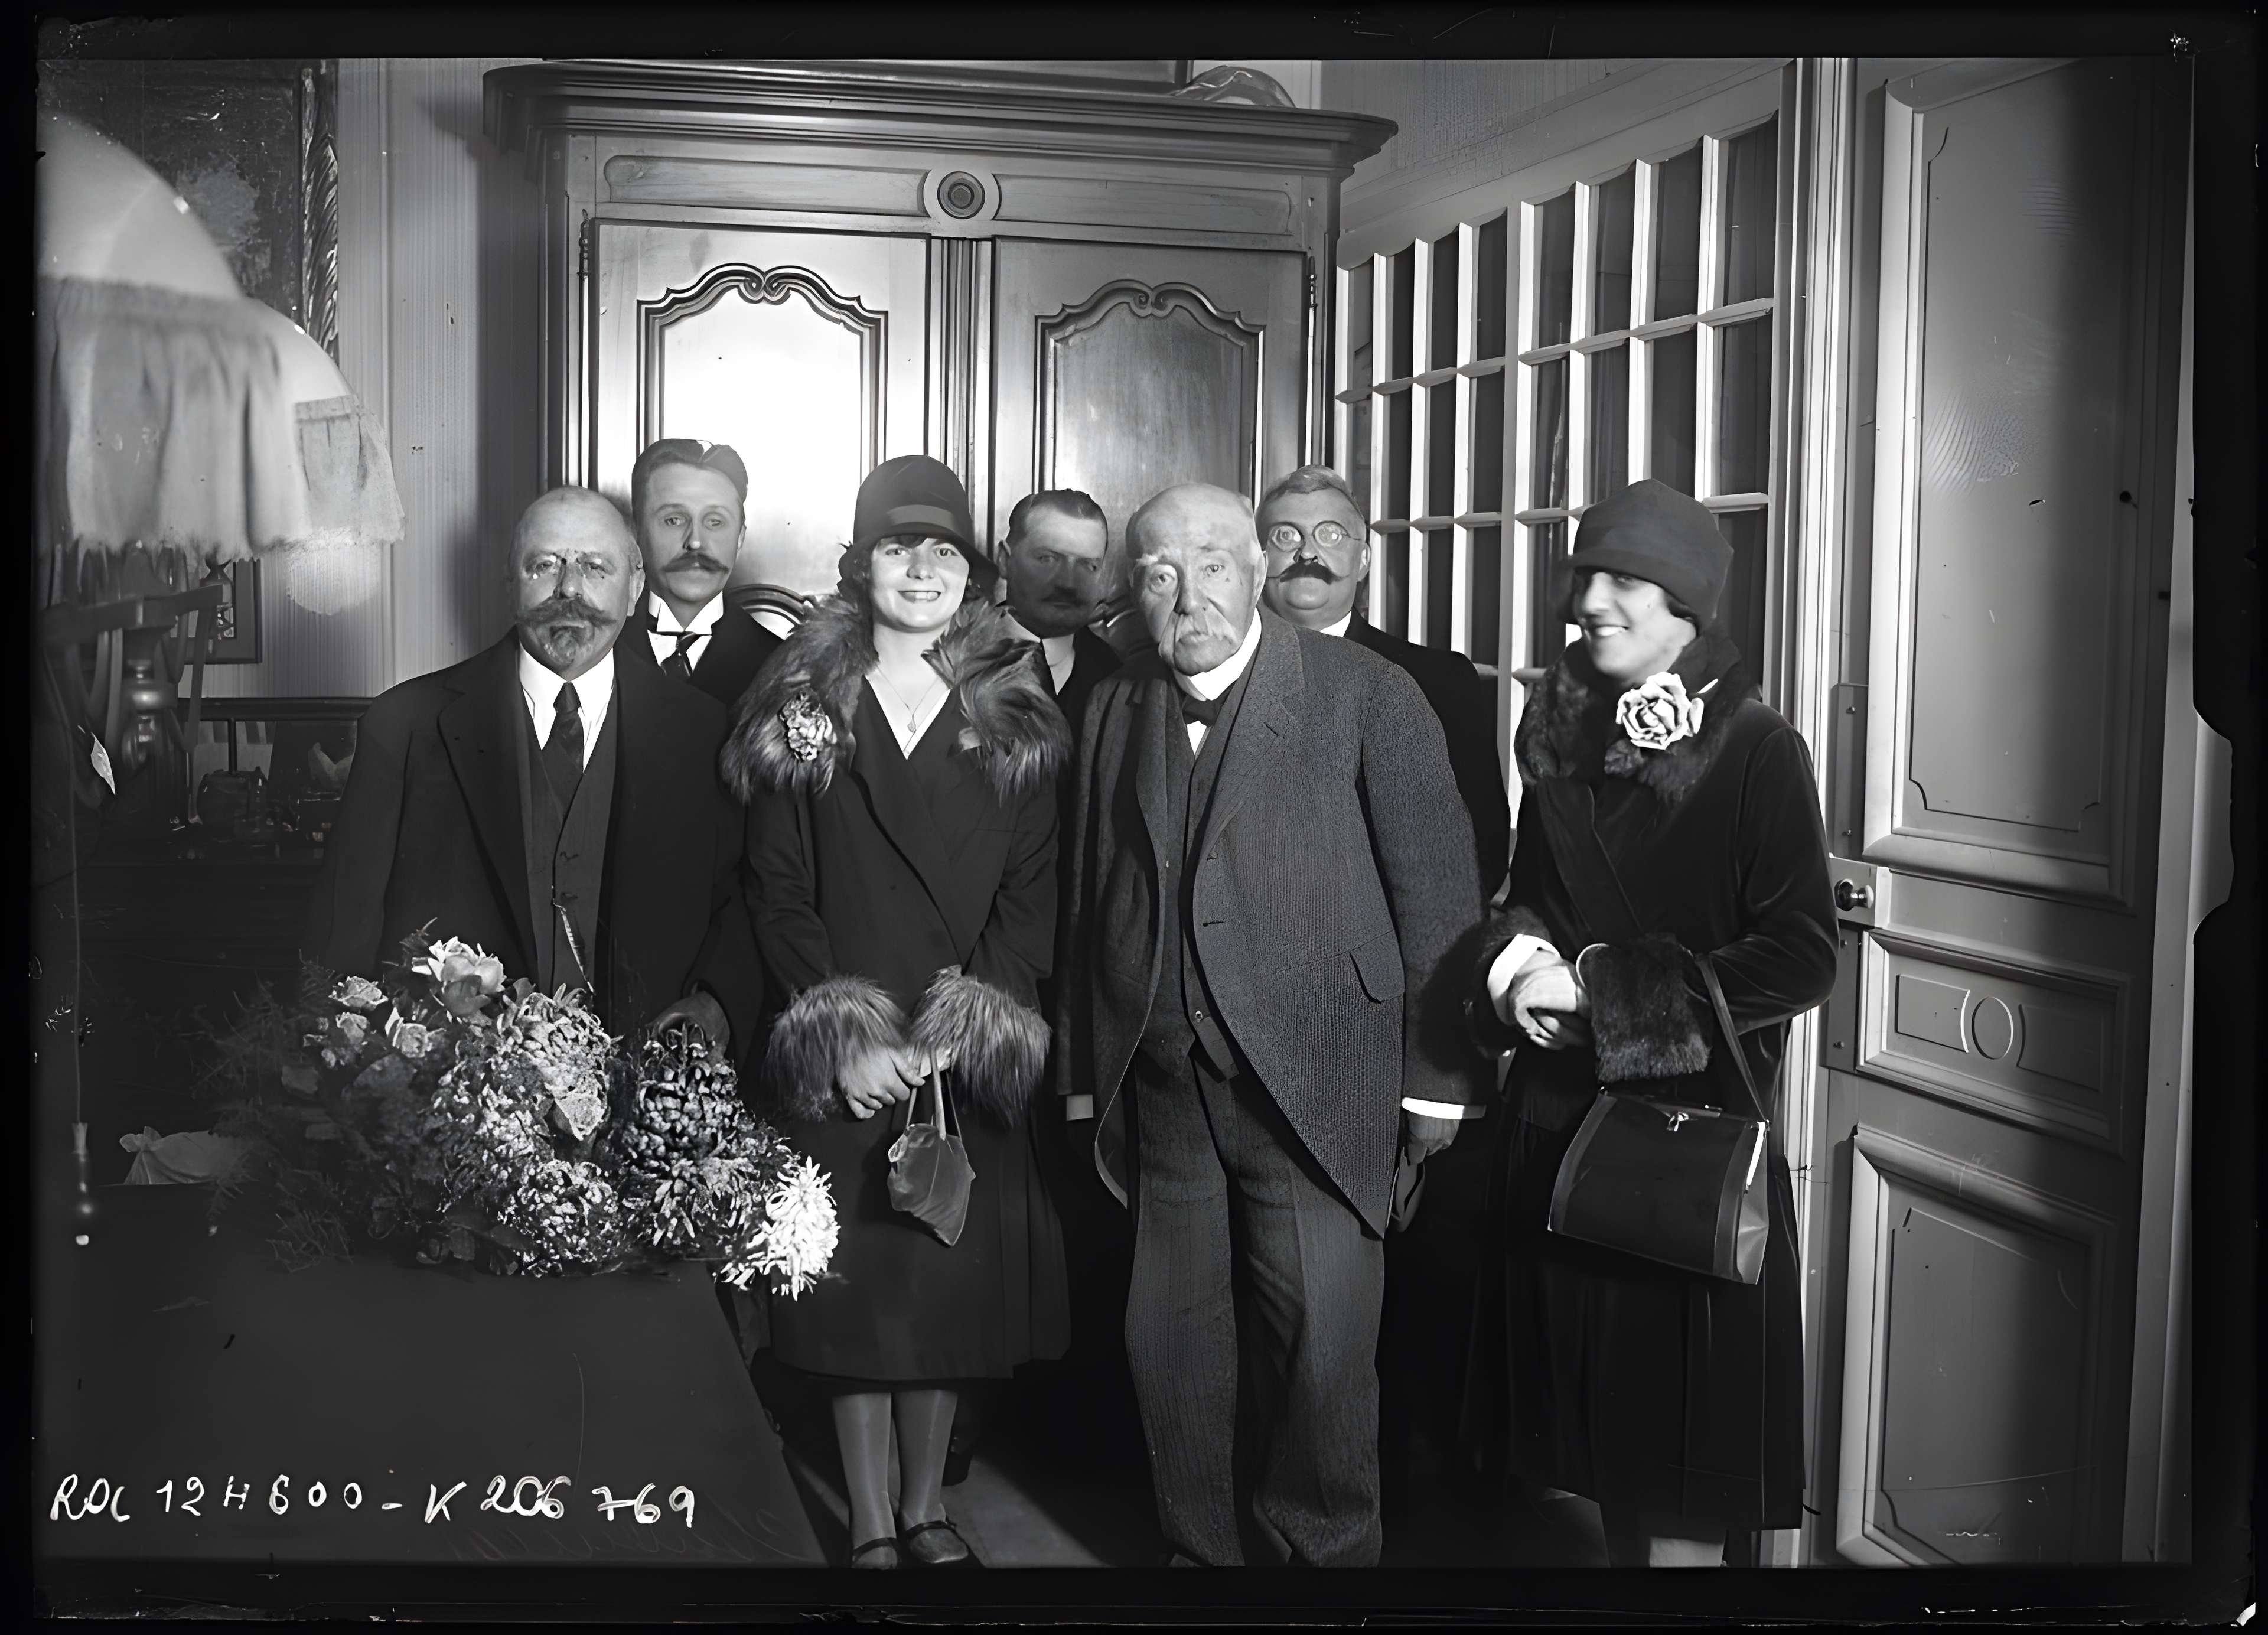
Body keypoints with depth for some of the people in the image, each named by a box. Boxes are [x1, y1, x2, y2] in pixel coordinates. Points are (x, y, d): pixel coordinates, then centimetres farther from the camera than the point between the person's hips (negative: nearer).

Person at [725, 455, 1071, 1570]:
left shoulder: (1016, 718, 7)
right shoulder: (799, 711, 4)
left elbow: (1030, 895, 1)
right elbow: (778, 890, -1)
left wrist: (958, 1030, -10)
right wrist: (845, 1036, -11)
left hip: (969, 1049, 1)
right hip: (838, 1050, -1)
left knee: (956, 1273, 6)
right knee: (853, 1274, 3)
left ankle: (926, 1503, 23)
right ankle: (869, 1520, 16)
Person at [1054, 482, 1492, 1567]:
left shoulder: (1367, 694, -3)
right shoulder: (1113, 711, 11)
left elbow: (1436, 889, -4)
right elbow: (1092, 902, 11)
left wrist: (1437, 1076, -6)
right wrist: (1083, 1075, 10)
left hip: (1318, 1089, -4)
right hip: (1165, 1099, 4)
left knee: (1319, 1357, -1)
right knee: (1170, 1350, 9)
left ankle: (1320, 1550, 21)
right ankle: (1204, 1547, 28)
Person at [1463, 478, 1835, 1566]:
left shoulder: (1758, 753, -9)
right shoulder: (1562, 740, 8)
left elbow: (1800, 957, -13)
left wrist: (1606, 988, -16)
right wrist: (1518, 962, -5)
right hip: (1560, 1119, 6)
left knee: (1682, 1422, 2)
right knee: (1596, 1403, 14)